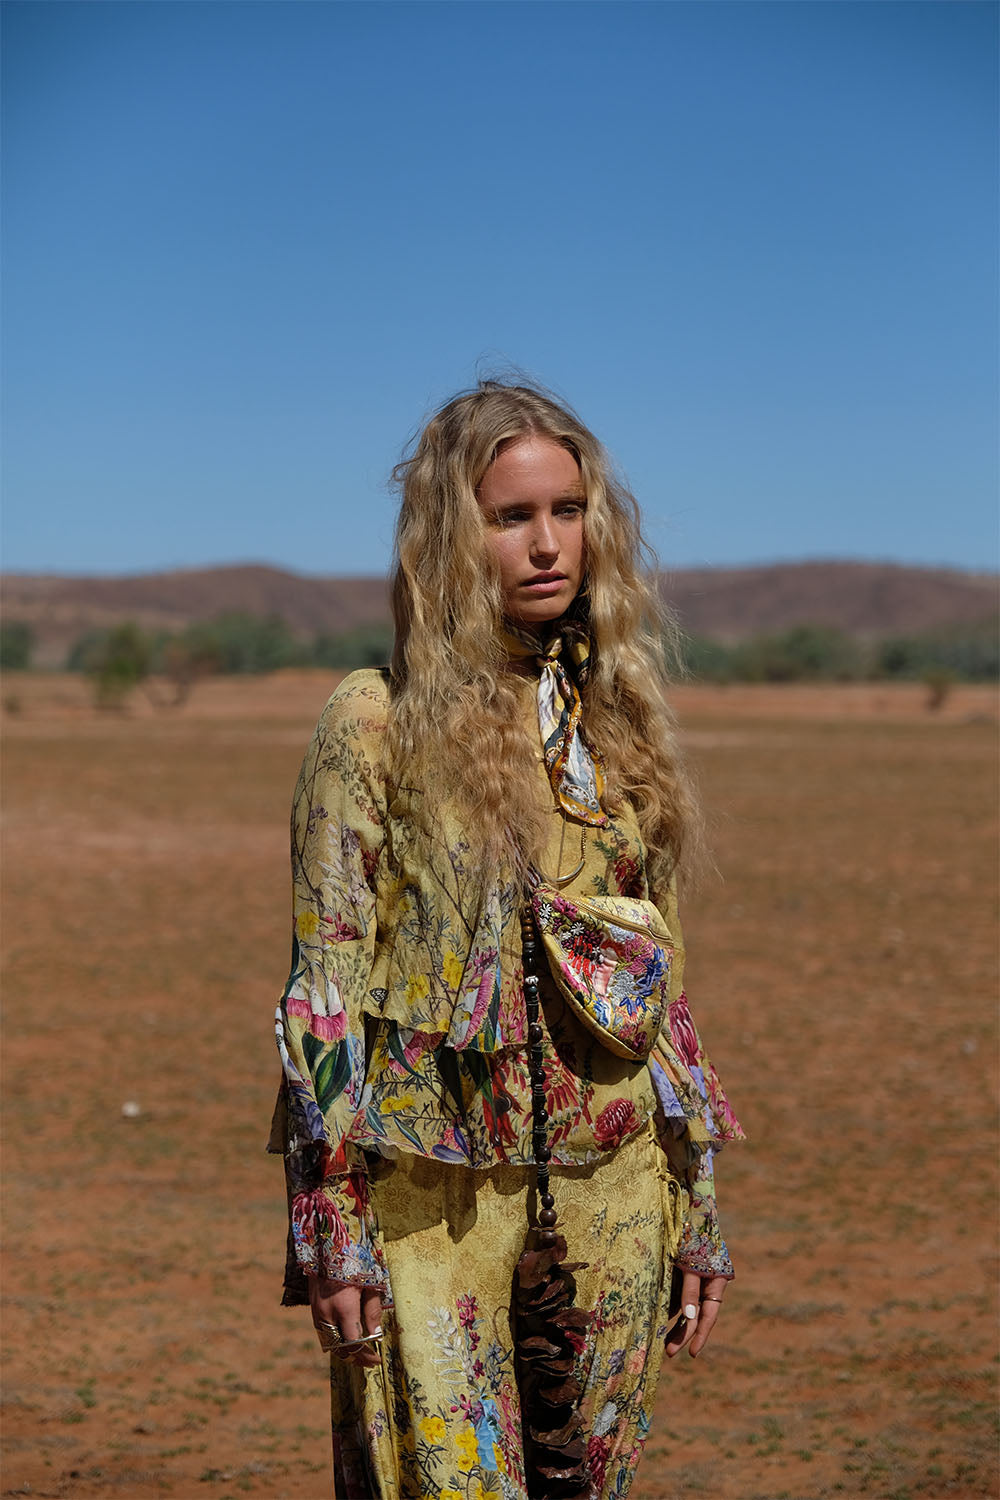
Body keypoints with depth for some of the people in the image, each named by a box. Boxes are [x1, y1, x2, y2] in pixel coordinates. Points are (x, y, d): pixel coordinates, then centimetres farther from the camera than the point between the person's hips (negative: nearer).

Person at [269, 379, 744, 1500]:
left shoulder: (614, 723, 8)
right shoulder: (376, 724, -5)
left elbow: (661, 974, 13)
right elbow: (324, 984, -6)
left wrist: (696, 1209, 12)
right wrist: (330, 1225, -11)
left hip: (610, 1186, 4)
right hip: (435, 1194, -4)